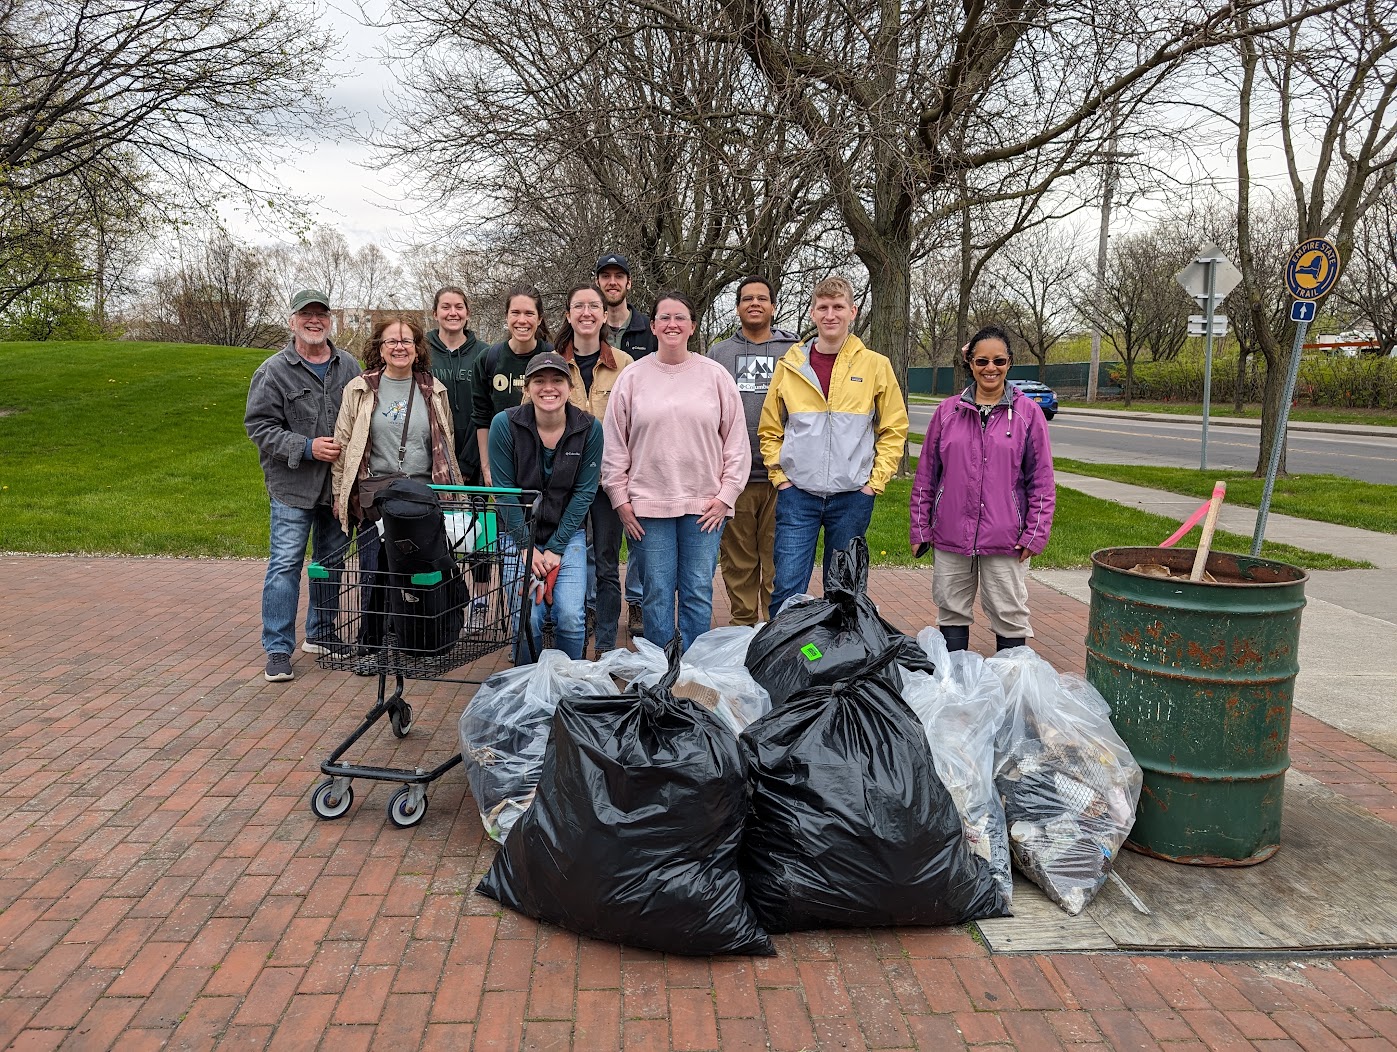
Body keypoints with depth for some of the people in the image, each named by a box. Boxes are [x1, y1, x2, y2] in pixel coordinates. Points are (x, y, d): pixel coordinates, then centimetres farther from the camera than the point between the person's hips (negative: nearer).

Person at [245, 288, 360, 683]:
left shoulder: (348, 367, 7)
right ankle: (278, 650, 4)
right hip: (293, 486, -4)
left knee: (332, 561, 14)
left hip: (339, 484, 5)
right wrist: (307, 448, -18)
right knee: (286, 564, -5)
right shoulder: (273, 371, -4)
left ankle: (321, 634, 31)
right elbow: (260, 426, -7)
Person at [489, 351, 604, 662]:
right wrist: (526, 547, -10)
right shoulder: (505, 424, -11)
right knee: (527, 616, -14)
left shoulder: (589, 428, -8)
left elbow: (584, 493, -5)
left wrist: (556, 547, -9)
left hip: (567, 533, 1)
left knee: (571, 616, -13)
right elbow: (504, 491, -7)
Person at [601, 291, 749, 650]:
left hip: (704, 504, 0)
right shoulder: (632, 377, 4)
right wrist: (620, 499, 2)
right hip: (648, 504, 0)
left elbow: (736, 440, 5)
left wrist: (726, 495, -1)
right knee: (657, 593, 5)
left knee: (698, 593, 4)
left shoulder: (715, 375, 4)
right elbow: (614, 444, 6)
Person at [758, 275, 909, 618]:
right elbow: (770, 429, 11)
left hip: (853, 496, 0)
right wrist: (779, 476, 1)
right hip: (797, 494, 0)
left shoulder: (875, 365, 2)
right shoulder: (790, 365, 4)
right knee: (787, 588, -4)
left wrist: (875, 481, -1)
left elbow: (894, 429, 6)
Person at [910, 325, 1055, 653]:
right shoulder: (947, 411, 5)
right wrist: (920, 528, 7)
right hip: (950, 537, 2)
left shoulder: (1028, 413, 0)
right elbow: (926, 475, 9)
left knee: (1009, 616, 5)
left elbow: (1042, 480, 2)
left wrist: (1035, 534, -4)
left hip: (1005, 540, -2)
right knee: (951, 612, 12)